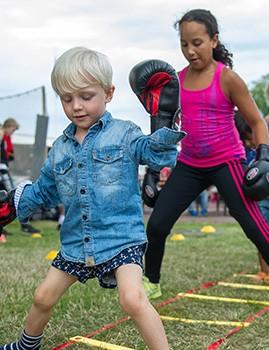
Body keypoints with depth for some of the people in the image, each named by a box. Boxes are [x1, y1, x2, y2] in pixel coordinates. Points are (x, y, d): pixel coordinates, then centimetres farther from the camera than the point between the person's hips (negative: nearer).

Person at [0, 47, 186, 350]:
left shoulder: (124, 134, -7)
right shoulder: (60, 148, 8)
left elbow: (157, 153, -16)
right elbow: (44, 191, 18)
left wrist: (167, 128, -32)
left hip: (120, 238, -5)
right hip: (75, 243, 6)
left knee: (132, 299, -26)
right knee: (43, 297, 18)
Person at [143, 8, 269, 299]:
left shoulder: (228, 79, -10)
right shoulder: (176, 81, 3)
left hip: (226, 163, -4)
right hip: (189, 165, 4)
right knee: (156, 225, 1)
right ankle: (151, 283, 23)